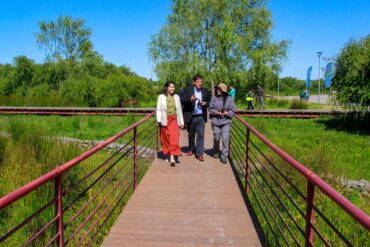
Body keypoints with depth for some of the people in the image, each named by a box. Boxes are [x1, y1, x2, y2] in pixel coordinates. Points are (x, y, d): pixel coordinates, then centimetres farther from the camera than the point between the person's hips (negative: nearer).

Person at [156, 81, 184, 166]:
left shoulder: (176, 97, 10)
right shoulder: (161, 97, 0)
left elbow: (179, 110, 12)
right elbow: (159, 109, -2)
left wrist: (181, 121, 10)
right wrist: (159, 120, -13)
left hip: (174, 120, 1)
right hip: (165, 121, -1)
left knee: (174, 138, -11)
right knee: (166, 139, 7)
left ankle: (172, 157, -13)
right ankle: (168, 155, 23)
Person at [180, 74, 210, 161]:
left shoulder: (205, 91, 5)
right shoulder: (187, 89, -3)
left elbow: (208, 101, 13)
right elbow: (182, 100, -10)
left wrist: (205, 103, -9)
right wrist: (190, 99, -28)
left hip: (201, 117, 1)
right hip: (190, 116, 0)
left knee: (200, 135, -4)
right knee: (191, 134, 16)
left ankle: (199, 153, 3)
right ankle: (191, 149, 37)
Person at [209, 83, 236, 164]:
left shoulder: (229, 99, -3)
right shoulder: (214, 98, 0)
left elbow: (233, 110, -1)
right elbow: (211, 109, 2)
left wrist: (226, 113, -17)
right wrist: (217, 112, -14)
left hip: (226, 122, -1)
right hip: (216, 122, 1)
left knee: (225, 139, -7)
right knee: (216, 139, 12)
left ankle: (224, 156, 3)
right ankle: (216, 153, 36)